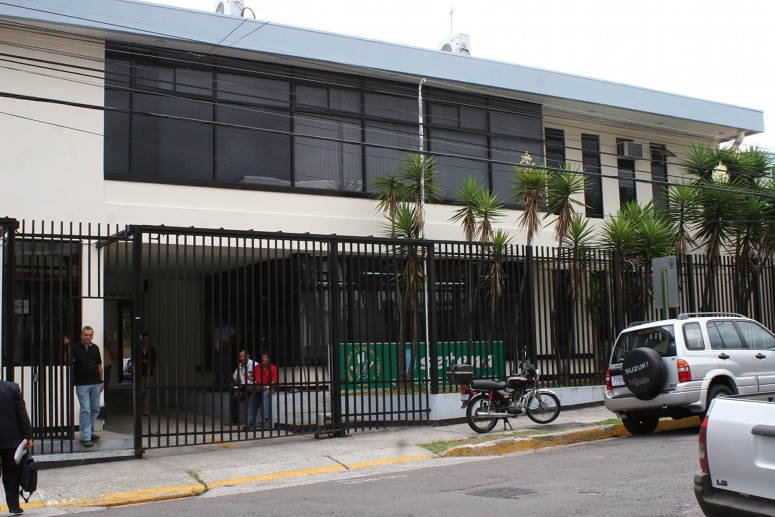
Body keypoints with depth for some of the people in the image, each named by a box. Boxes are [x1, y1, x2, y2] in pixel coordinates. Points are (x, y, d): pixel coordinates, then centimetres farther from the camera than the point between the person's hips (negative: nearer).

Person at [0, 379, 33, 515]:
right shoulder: (13, 388, -5)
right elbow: (22, 413, -5)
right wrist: (28, 437, -1)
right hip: (11, 439, 2)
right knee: (11, 472, 10)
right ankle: (14, 506, 9)